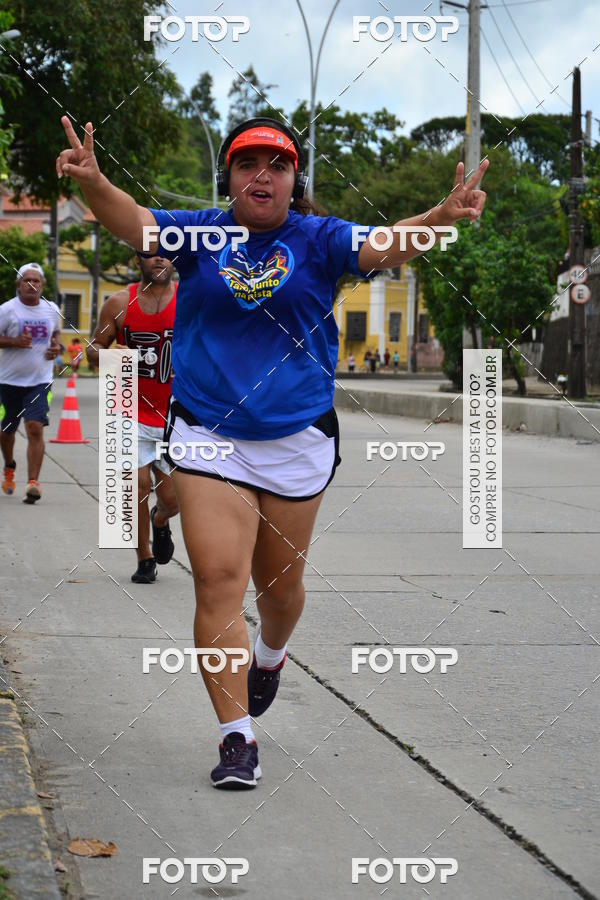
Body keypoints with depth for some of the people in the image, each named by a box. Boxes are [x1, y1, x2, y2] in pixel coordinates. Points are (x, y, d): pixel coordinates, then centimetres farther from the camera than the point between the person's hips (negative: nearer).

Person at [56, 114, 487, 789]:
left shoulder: (317, 239, -1)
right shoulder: (199, 233, 0)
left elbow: (382, 248, -18)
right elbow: (131, 221, -16)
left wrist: (441, 218, -38)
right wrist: (92, 182, -38)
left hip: (299, 441, 1)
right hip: (207, 435, -1)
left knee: (279, 581, 16)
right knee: (218, 582, -10)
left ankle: (270, 656, 51)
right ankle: (236, 740, -6)